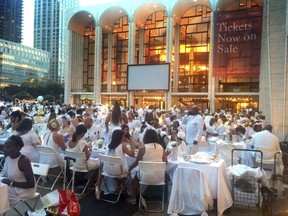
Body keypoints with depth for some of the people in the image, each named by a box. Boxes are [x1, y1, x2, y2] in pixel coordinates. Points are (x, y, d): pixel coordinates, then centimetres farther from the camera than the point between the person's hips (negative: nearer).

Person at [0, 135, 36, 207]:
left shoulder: (24, 160, -25)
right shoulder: (8, 157, -3)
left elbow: (31, 184, -22)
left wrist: (11, 183, -21)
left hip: (24, 191, -7)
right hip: (11, 188, 7)